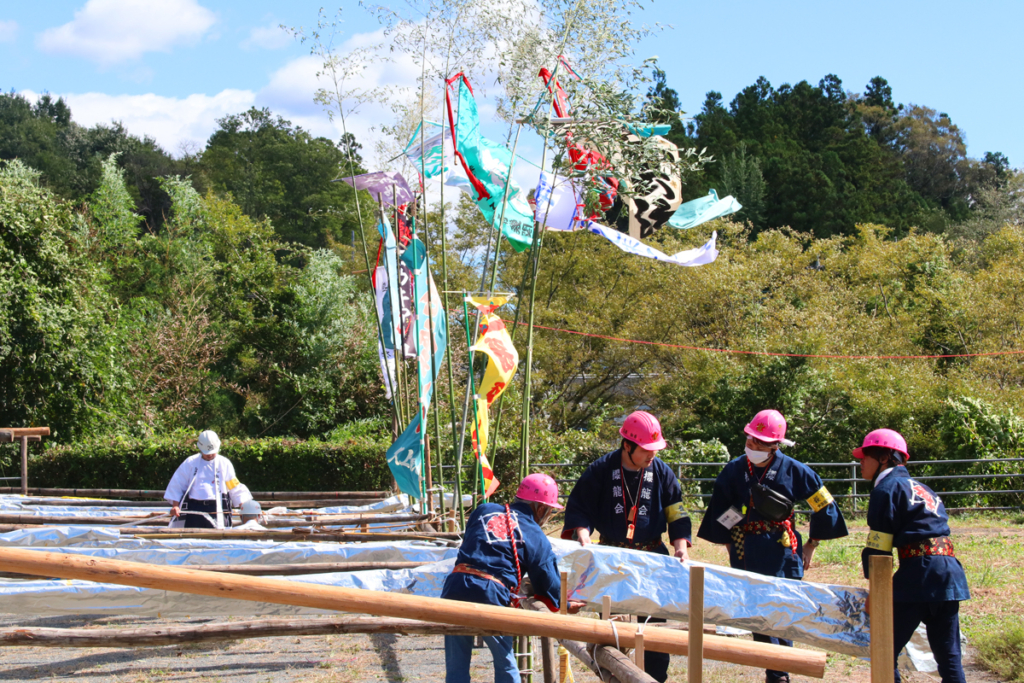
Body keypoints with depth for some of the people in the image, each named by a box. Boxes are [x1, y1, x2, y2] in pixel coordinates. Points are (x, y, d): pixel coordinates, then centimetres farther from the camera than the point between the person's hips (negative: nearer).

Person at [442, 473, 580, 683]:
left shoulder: (484, 510, 16)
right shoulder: (537, 539, 8)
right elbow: (549, 584, 13)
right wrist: (566, 605, 33)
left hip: (455, 587, 3)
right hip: (491, 596, -3)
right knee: (506, 666, 18)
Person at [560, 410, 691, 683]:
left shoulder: (662, 472, 2)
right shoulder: (602, 469, -4)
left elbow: (676, 512, 5)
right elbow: (578, 507, -1)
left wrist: (681, 545, -9)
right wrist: (583, 534, -18)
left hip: (653, 557, 1)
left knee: (656, 623, 0)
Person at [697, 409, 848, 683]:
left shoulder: (794, 470, -5)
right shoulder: (734, 470, 0)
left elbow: (824, 507, 5)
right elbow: (719, 513, 9)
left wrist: (811, 545, 7)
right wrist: (730, 546, 8)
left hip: (783, 552, -1)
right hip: (746, 554, 1)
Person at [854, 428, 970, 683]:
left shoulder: (887, 487, 0)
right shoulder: (920, 488, 24)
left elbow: (878, 546, -6)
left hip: (920, 572, -8)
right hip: (952, 572, 8)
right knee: (948, 655, 9)